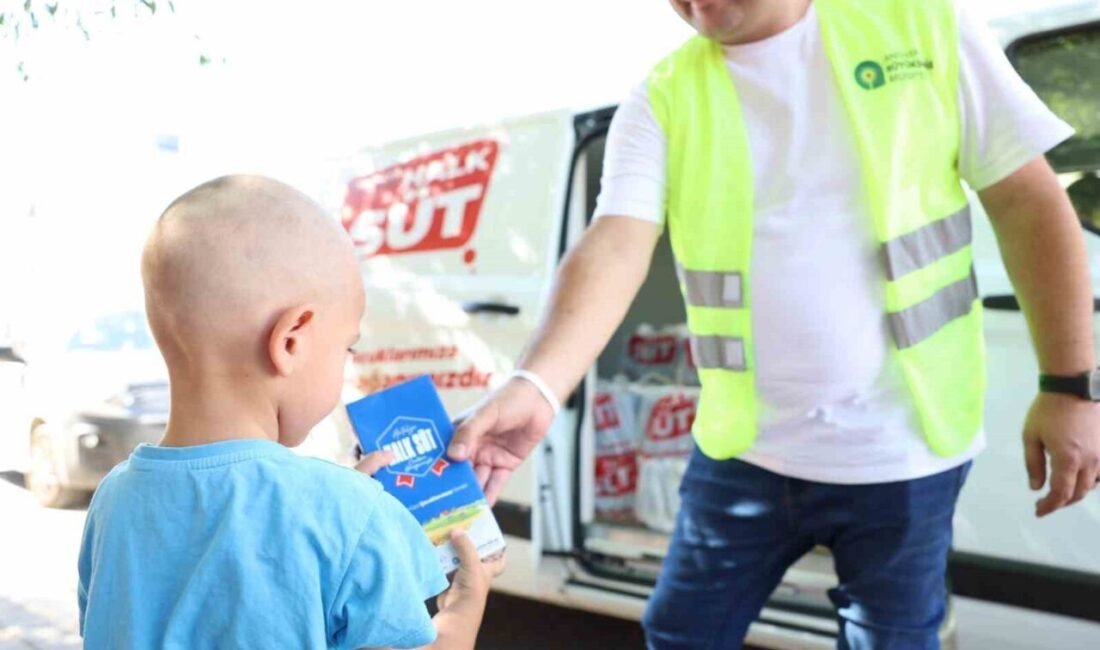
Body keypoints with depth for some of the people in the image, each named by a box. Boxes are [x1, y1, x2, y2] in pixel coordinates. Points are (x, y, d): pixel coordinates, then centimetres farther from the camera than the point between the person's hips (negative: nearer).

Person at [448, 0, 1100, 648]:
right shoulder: (662, 101, -3)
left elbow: (1029, 202, -2)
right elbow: (614, 248, -17)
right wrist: (536, 387, -34)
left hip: (903, 454, -1)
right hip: (742, 452, 2)